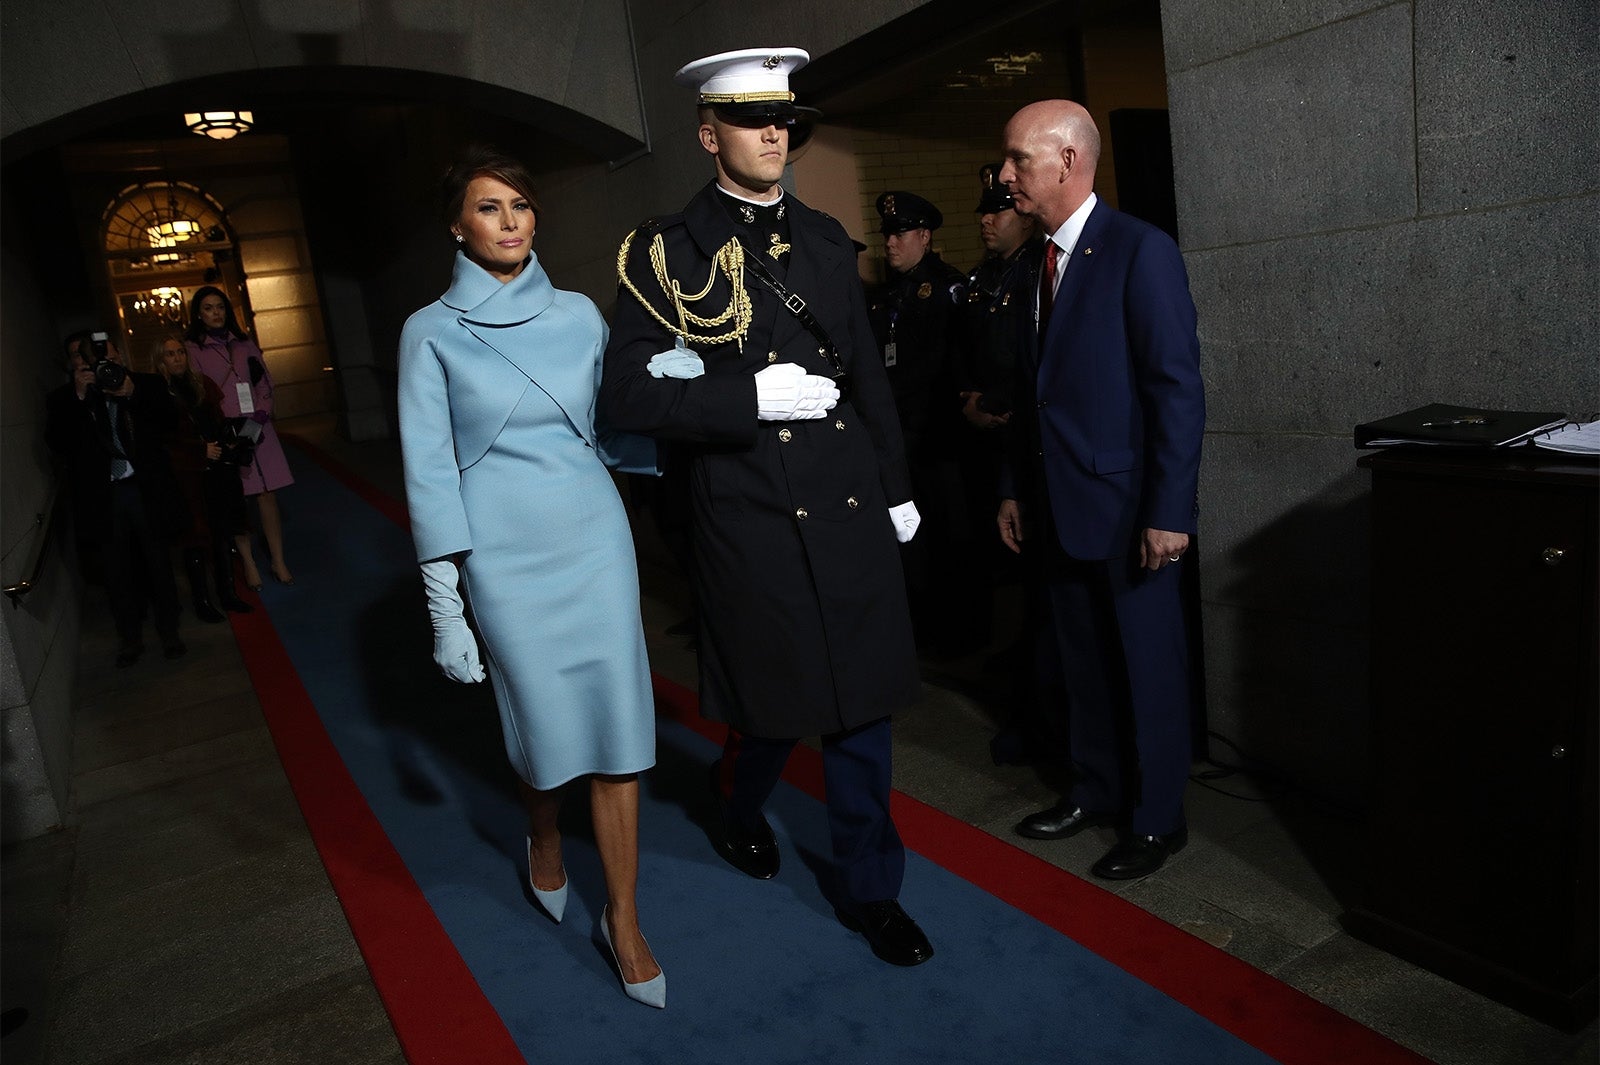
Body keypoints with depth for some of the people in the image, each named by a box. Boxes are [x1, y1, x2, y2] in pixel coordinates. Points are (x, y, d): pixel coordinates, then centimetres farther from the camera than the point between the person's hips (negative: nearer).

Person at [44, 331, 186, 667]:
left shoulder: (145, 384, 6)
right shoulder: (63, 399, 6)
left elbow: (166, 423, -4)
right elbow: (57, 443, -8)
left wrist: (133, 395, -17)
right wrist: (78, 396, -14)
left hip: (146, 490, -1)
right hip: (101, 499, 1)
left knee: (158, 565, 7)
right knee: (116, 573, 7)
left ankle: (169, 632, 21)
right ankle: (130, 638, 21)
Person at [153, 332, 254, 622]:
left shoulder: (202, 383, 10)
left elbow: (219, 420, 16)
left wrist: (230, 442, 0)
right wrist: (202, 450, -13)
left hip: (218, 469, 5)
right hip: (186, 473, -5)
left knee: (223, 532, 10)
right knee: (196, 535, 1)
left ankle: (227, 593, 21)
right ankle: (202, 601, 11)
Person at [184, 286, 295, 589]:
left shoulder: (244, 343, 15)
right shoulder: (192, 349, 2)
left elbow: (264, 382, 14)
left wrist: (262, 412, -3)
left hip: (258, 430, 3)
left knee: (267, 494, 0)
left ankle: (278, 561, 6)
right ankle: (248, 563, 9)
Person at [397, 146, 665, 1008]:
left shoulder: (577, 314, 7)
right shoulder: (432, 332, 0)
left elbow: (608, 428, 11)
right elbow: (429, 470, -3)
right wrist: (444, 604, -7)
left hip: (594, 538, 2)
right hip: (506, 556, -2)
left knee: (617, 719, 1)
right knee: (541, 717, 8)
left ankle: (623, 921, 17)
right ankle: (544, 843, 44)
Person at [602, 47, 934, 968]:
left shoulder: (824, 237, 12)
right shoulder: (669, 251, -3)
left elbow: (867, 373, 15)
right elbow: (632, 394, -10)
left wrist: (898, 486, 15)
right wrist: (756, 394, -19)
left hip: (851, 507, 4)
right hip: (750, 518, -4)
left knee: (863, 703, 9)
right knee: (774, 707, 9)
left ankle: (869, 887, 28)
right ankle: (738, 812, 45)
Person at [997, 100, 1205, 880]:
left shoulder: (1140, 251, -12)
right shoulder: (1040, 261, 10)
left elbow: (1178, 387, -16)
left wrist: (1170, 512, -19)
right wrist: (1016, 487, 12)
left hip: (1125, 507, -7)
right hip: (1058, 505, 7)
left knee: (1147, 666, 8)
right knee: (1082, 661, 17)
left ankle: (1156, 820, 24)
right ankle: (1095, 793, 34)